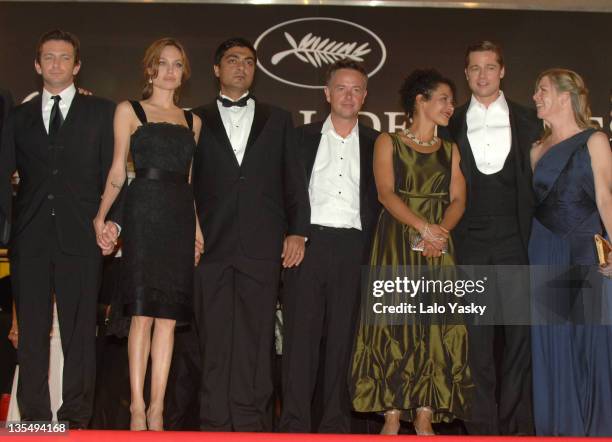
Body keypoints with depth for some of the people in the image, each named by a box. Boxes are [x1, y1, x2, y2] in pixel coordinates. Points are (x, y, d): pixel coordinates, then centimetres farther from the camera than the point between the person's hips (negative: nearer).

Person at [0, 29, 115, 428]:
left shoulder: (101, 112, 10)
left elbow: (112, 173, 7)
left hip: (80, 236, -2)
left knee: (80, 332, -1)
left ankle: (76, 417, 5)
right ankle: (33, 418, 10)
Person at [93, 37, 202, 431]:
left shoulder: (192, 121, 19)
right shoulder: (129, 111, 9)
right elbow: (118, 170, 4)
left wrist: (198, 226, 8)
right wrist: (102, 216, -6)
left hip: (180, 220, 4)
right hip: (143, 215, -3)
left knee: (168, 316, 1)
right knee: (142, 313, -7)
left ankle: (157, 408, 4)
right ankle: (138, 405, -2)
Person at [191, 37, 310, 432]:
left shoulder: (278, 120, 16)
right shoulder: (197, 121, 14)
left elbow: (294, 180, 11)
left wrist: (297, 232, 1)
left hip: (262, 246, 0)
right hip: (212, 246, 0)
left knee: (256, 337, 0)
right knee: (215, 339, 0)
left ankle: (251, 420, 6)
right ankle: (216, 422, 6)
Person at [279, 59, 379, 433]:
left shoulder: (376, 145, 13)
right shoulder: (303, 138, 12)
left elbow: (382, 200, 10)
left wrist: (376, 248, 0)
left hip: (354, 246, 1)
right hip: (309, 242, 0)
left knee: (345, 335, 2)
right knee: (301, 332, -4)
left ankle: (337, 421, 9)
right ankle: (295, 422, 0)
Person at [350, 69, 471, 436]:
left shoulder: (450, 150, 17)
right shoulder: (388, 143, 6)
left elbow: (458, 199, 6)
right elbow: (386, 193, -7)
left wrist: (442, 230, -15)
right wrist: (423, 226, -20)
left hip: (439, 246, 3)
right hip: (397, 244, -3)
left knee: (436, 326, -4)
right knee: (395, 323, -6)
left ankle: (425, 416, 0)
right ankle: (393, 415, -3)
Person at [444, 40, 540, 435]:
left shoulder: (528, 120, 9)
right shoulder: (452, 125, 10)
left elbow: (538, 180, 7)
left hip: (515, 240, 0)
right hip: (470, 241, 1)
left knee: (519, 329, 0)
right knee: (477, 333, 2)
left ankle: (517, 423, 9)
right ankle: (482, 423, 10)